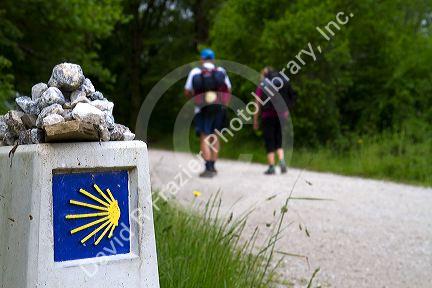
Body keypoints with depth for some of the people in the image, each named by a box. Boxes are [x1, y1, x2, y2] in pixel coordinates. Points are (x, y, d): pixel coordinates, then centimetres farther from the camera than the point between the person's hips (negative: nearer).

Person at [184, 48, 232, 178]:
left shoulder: (195, 72, 1)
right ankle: (212, 167, 19)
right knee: (215, 137, 16)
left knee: (205, 138, -2)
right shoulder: (221, 71, 6)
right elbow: (228, 91, 11)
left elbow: (187, 92, 6)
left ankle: (208, 168, -12)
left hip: (202, 109, -3)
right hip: (219, 108, 3)